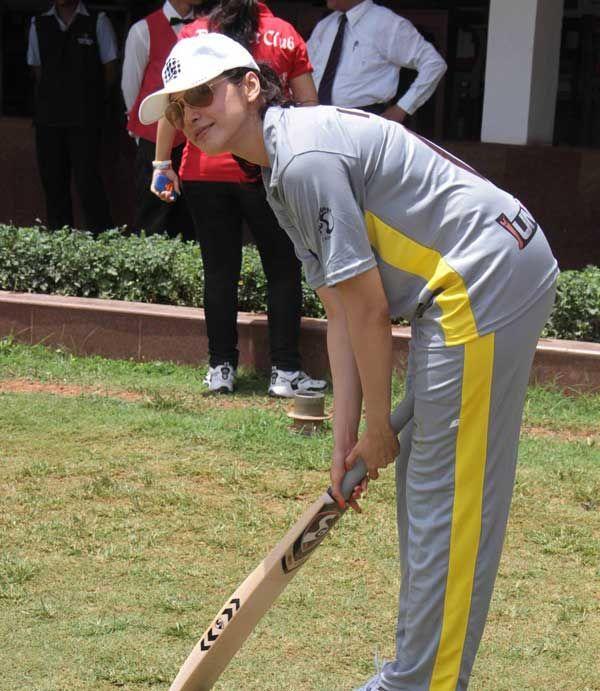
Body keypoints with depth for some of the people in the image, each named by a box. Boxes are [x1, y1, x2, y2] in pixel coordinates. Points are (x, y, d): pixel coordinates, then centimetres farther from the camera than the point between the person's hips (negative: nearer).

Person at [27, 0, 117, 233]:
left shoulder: (97, 22, 3)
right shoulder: (39, 24, 12)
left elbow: (110, 69, 5)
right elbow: (37, 68, 16)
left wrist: (91, 99, 2)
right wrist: (53, 97, 5)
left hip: (85, 118, -4)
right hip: (49, 117, 4)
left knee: (87, 180, -11)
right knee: (53, 181, 5)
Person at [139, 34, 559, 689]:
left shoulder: (305, 157, -18)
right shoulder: (282, 174, 14)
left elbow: (370, 308, -16)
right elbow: (341, 314, 12)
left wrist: (377, 429, -5)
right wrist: (345, 439, 8)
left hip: (487, 285, -11)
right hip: (457, 294, 11)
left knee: (448, 498, -7)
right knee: (419, 477, 17)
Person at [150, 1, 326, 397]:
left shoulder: (194, 35, 3)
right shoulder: (285, 35, 2)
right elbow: (309, 106, 2)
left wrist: (162, 161, 4)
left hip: (204, 169, 2)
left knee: (219, 270, 10)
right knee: (283, 269, 8)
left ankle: (221, 368, 11)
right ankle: (285, 371, 6)